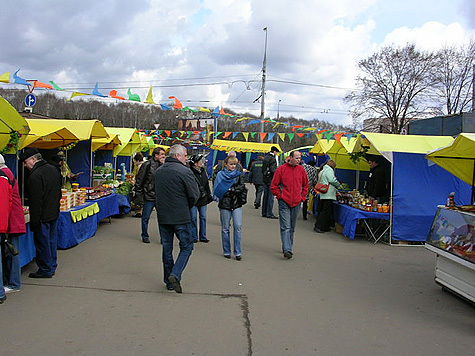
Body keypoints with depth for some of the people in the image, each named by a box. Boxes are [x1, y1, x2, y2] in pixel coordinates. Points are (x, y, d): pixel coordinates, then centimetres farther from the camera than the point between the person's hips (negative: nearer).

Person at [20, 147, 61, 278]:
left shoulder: (35, 175, -20)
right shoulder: (53, 169, 9)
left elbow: (36, 201, -21)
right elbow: (59, 194, 18)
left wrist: (34, 221, -17)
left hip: (43, 216, -9)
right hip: (54, 213, 9)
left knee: (42, 243, 2)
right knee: (51, 240, 17)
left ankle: (45, 270, 11)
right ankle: (52, 267, 26)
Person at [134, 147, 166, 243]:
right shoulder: (147, 165, -6)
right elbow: (139, 179, -2)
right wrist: (138, 192, -2)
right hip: (149, 196, -3)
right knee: (145, 218, 9)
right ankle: (145, 236, 25)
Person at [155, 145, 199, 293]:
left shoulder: (158, 172, 8)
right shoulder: (185, 171, -13)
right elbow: (195, 195, -11)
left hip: (162, 216, 6)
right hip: (181, 217, -6)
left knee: (166, 248, 14)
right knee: (186, 247, 7)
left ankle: (168, 281, 20)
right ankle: (175, 275, -10)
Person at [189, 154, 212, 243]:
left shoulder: (203, 171, 12)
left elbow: (207, 185, 19)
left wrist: (209, 196, 17)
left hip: (203, 199, 6)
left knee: (203, 217, 9)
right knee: (193, 218, 1)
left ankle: (203, 236, 18)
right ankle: (194, 237, 12)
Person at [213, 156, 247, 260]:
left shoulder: (238, 175, 12)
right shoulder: (220, 175, 2)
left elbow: (243, 188, 8)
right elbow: (218, 189, -8)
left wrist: (230, 189, -6)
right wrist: (235, 189, -10)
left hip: (237, 204, 2)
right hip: (225, 204, -2)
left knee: (238, 226, -7)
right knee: (225, 228, 5)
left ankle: (237, 252, -2)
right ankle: (226, 251, 16)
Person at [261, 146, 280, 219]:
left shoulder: (265, 157, 13)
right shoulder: (273, 159, -15)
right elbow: (273, 170, -21)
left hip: (265, 179, 9)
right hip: (271, 180, -9)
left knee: (265, 195, 13)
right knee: (270, 196, -4)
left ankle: (264, 212, 18)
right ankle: (269, 214, -3)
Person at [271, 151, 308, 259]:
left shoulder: (301, 170, 6)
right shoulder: (281, 169, -5)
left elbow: (305, 185, 18)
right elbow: (274, 186, -1)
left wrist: (302, 197, 9)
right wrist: (280, 196, -5)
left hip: (296, 203, 4)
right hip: (284, 203, -4)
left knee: (292, 228, 12)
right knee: (285, 227, -9)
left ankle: (288, 247, 24)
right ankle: (287, 250, -12)